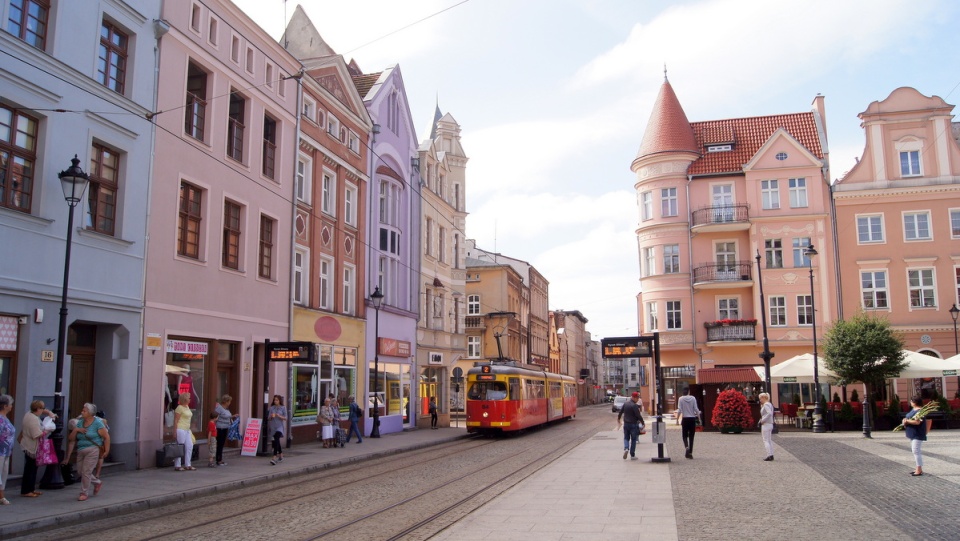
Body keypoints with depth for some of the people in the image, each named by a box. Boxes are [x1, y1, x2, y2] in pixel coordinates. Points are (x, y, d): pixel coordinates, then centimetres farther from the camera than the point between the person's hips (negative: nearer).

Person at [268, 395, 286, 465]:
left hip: (280, 426, -4)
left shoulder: (283, 408, 1)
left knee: (276, 440, -19)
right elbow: (268, 418, 8)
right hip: (273, 426, 4)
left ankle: (275, 458, -26)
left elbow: (285, 418, 0)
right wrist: (271, 416, -13)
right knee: (277, 441, 14)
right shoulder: (271, 408, 8)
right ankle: (281, 455, 32)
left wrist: (279, 416, -17)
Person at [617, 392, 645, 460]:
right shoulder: (634, 406, -17)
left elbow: (621, 411, 16)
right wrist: (642, 423, -6)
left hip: (626, 424, 5)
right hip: (633, 424, -5)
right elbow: (638, 415, -18)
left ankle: (626, 448, -11)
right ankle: (632, 455, 8)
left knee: (626, 438, 16)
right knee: (633, 439, 6)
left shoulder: (625, 403, 4)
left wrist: (618, 418, 32)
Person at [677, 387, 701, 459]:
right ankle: (690, 453, 6)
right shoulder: (693, 398, -2)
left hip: (685, 419, -1)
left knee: (685, 435, 11)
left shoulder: (681, 399, -4)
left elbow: (680, 410, -7)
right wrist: (699, 417, 5)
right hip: (692, 418, 1)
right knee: (691, 436, 8)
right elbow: (696, 409, -3)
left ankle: (687, 447, -17)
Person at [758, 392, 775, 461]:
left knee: (766, 441, -7)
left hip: (766, 424, -10)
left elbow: (770, 413, -28)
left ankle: (769, 455, -11)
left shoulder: (766, 405, -14)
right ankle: (771, 455, 14)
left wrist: (763, 420, -22)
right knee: (770, 440, 13)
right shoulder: (770, 404, 15)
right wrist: (762, 406, 10)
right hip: (770, 424, 10)